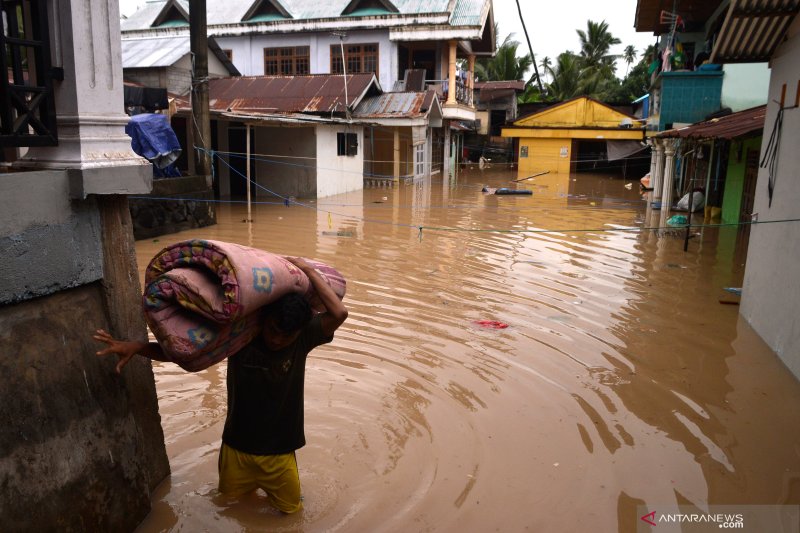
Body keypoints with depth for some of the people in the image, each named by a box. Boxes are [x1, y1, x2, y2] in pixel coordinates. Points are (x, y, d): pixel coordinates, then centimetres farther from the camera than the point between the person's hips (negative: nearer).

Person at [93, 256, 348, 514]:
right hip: (237, 445, 1)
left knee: (290, 507, 16)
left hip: (279, 451, -1)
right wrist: (136, 346, -30)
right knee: (230, 496, 24)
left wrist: (308, 270, -30)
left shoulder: (303, 338, -19)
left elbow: (339, 313, -36)